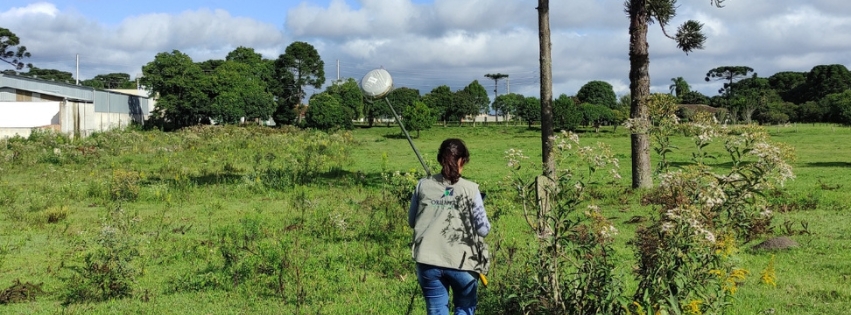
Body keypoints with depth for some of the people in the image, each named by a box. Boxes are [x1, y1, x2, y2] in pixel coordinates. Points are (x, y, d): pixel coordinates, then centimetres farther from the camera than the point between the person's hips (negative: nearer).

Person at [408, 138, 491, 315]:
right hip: (462, 262, -2)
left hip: (428, 261, 2)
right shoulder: (470, 189, -8)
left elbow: (412, 222, 11)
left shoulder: (423, 185, 1)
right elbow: (483, 229, -4)